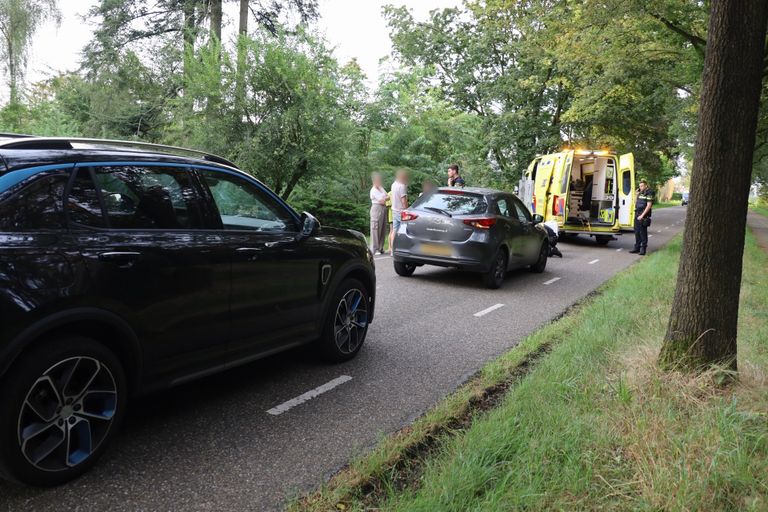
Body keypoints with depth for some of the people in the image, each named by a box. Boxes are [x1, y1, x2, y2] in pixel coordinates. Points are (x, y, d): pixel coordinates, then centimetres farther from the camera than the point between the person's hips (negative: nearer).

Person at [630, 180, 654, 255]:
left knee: (643, 232, -5)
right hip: (637, 215, 8)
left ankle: (643, 249, 1)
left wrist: (642, 215, -19)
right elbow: (636, 202, 25)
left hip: (643, 216, -8)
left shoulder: (649, 194, -9)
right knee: (637, 232, 10)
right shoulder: (640, 193, 16)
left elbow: (649, 206, -15)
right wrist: (637, 194, 13)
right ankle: (637, 248, 18)